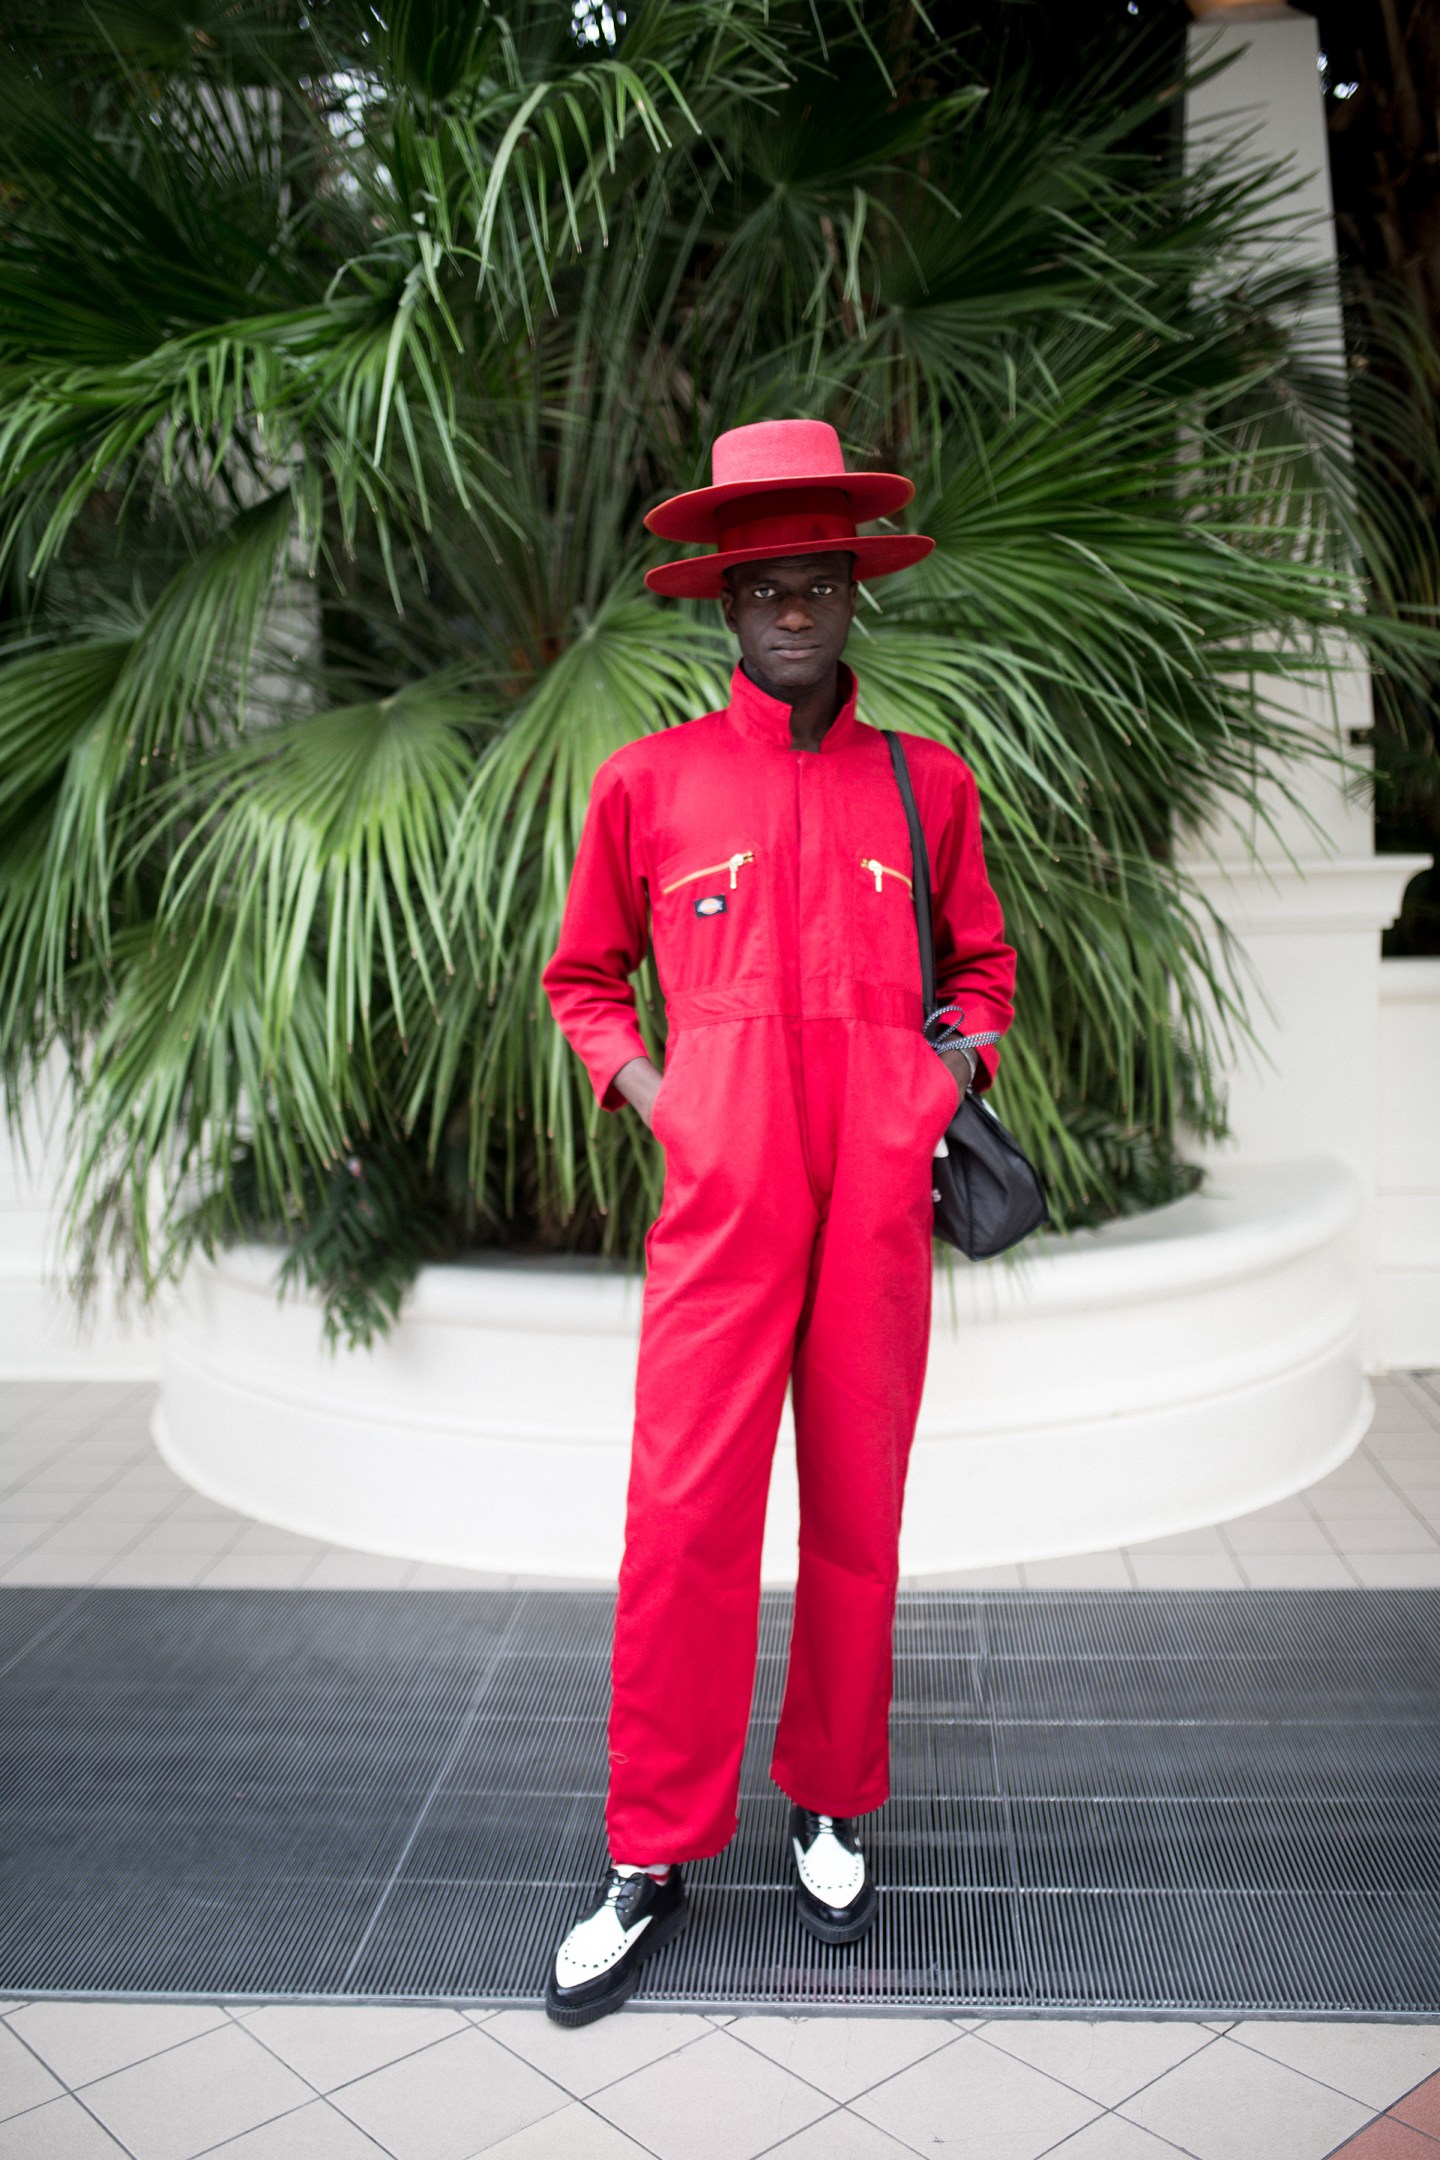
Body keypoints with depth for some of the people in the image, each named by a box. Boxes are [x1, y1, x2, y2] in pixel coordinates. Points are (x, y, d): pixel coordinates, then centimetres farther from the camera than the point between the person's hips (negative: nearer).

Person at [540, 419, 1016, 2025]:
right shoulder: (646, 782, 7)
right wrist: (649, 1097, 2)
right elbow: (583, 976, 17)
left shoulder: (927, 784, 10)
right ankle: (652, 1861, 11)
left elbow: (983, 963, 21)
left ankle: (833, 1808, 28)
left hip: (877, 1192, 2)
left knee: (858, 1504, 8)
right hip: (720, 1189, -1)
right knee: (685, 1512, -4)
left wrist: (955, 1078, 4)